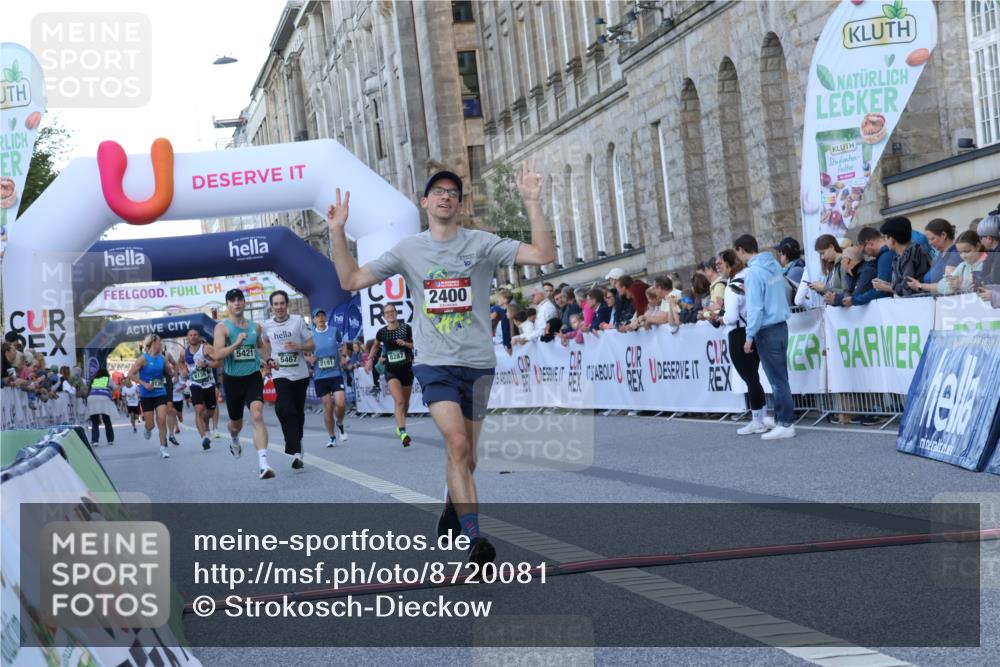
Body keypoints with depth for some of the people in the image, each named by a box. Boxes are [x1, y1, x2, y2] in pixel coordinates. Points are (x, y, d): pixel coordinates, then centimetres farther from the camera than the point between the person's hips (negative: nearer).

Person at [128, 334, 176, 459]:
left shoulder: (162, 358, 4)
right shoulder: (143, 359, -10)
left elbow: (169, 373, 17)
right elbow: (131, 374, -12)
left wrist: (171, 369, -6)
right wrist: (144, 384, -20)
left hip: (160, 394, 3)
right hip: (146, 395, -3)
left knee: (162, 420, -10)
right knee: (150, 425, 2)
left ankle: (163, 448, -2)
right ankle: (147, 429, 40)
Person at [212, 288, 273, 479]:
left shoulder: (255, 327, 8)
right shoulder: (222, 327, -6)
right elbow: (217, 355, -19)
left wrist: (268, 358, 8)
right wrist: (236, 344, -31)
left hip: (253, 377, 1)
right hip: (232, 379, -1)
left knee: (257, 415, -22)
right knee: (236, 423, 16)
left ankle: (263, 463, -30)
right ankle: (234, 441, 55)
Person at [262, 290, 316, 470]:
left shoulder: (298, 321, -2)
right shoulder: (267, 325, 2)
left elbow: (312, 346, 0)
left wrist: (298, 346, -19)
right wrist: (269, 359, 6)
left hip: (300, 374, 1)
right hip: (281, 374, -1)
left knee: (299, 412, 11)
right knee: (284, 409, -21)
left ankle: (297, 447, 32)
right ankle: (296, 452, -26)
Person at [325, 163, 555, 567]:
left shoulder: (481, 243, 1)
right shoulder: (408, 250, 6)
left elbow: (543, 256, -9)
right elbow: (350, 281, 8)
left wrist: (531, 202, -17)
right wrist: (337, 232, -3)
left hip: (478, 363, 1)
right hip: (435, 364, -1)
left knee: (466, 457, 12)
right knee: (457, 445, -21)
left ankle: (450, 515, 40)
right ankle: (475, 539, -21)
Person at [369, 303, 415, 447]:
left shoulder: (406, 328, -5)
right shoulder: (381, 332, -1)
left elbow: (416, 345, 0)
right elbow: (376, 346, 19)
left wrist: (405, 343, -16)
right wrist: (370, 359, 11)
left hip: (406, 368, 1)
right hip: (391, 370, -1)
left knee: (405, 402, 15)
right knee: (398, 400, -19)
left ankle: (400, 425, 39)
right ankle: (403, 432, -26)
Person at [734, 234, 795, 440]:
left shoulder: (754, 272, -16)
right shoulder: (775, 265, 9)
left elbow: (755, 308, -19)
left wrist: (750, 337, -14)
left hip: (767, 331, -8)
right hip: (781, 326, 8)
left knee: (777, 379, -4)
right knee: (780, 377, 13)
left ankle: (785, 425, -2)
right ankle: (781, 418, 19)